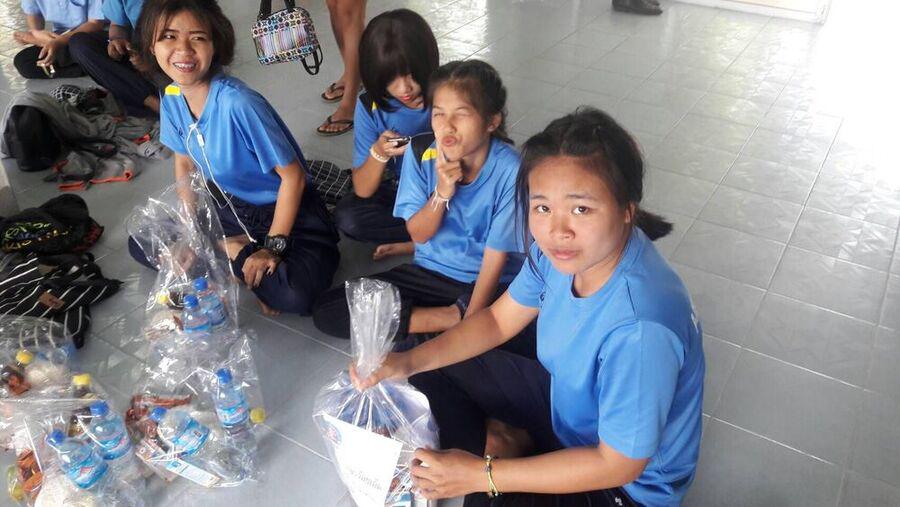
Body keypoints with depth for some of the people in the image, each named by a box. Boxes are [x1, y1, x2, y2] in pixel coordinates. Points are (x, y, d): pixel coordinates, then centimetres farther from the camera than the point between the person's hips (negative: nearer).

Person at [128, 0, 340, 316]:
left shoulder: (237, 103, -31)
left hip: (285, 210, -7)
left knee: (295, 295, -31)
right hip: (228, 204, 7)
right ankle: (238, 248, 2)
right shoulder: (172, 97, -8)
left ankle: (234, 254, -2)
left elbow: (293, 175, -24)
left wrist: (273, 247, -19)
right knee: (142, 244, 3)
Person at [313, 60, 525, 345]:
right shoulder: (421, 153, -10)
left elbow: (496, 255, -14)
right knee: (327, 311, -11)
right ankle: (452, 316, -9)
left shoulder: (508, 170, -19)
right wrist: (442, 192, -23)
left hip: (488, 283, -4)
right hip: (430, 272, 4)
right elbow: (419, 234, -4)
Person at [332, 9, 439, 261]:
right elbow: (363, 191, -10)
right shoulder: (371, 107, -12)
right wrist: (379, 153, -29)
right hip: (399, 191, 2)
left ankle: (405, 243, -13)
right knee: (346, 217, -25)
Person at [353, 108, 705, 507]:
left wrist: (482, 475, -23)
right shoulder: (559, 249, -19)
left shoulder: (640, 327, -39)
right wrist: (409, 362, -13)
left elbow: (618, 464, -26)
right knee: (434, 371, 6)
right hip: (566, 395, 6)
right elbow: (499, 320, 0)